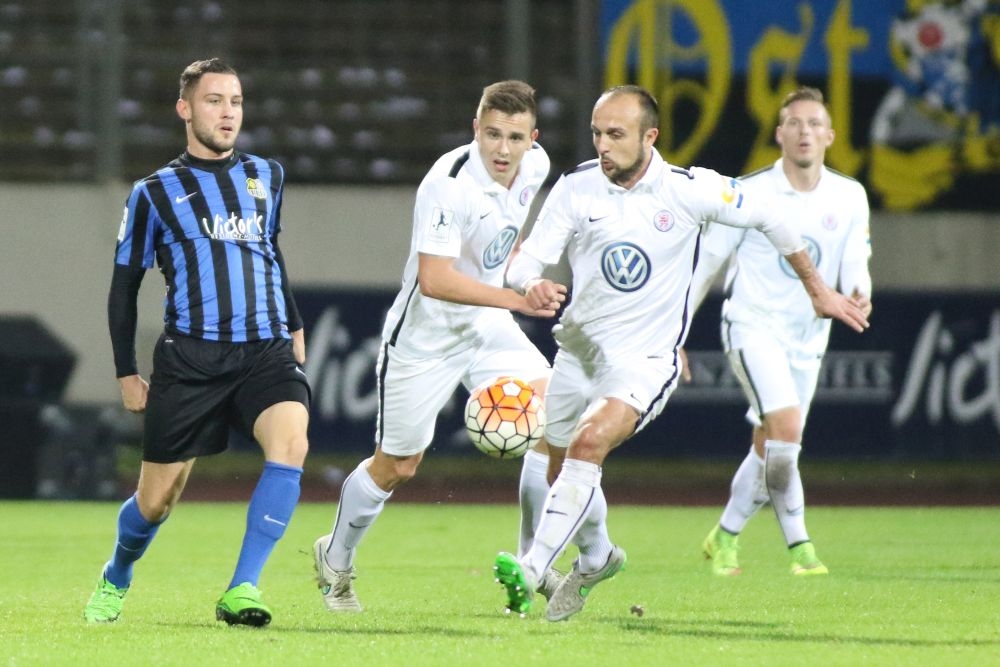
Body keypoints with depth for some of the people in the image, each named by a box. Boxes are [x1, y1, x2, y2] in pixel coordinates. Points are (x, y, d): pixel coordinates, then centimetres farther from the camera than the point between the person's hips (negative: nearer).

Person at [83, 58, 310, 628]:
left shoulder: (266, 176, 14)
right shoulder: (156, 193, 4)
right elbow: (125, 284, 10)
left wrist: (295, 326, 27)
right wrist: (127, 372, 8)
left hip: (267, 350, 2)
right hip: (189, 357, -2)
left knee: (290, 444, -28)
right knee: (157, 500, 3)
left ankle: (241, 591, -25)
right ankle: (115, 580, 36)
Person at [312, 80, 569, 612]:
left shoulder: (535, 165, -7)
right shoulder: (448, 184, -30)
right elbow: (433, 279, -37)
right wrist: (516, 299, -43)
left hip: (488, 326, 6)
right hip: (425, 335, -6)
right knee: (396, 466, 7)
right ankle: (336, 559, 34)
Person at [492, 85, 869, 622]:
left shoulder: (689, 190, -11)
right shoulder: (576, 187, -6)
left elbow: (766, 216, 3)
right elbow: (527, 259, -6)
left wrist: (816, 289, 11)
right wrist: (532, 284, -32)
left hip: (644, 358, -4)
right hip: (578, 349, 4)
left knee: (590, 441, -28)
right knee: (565, 472, 14)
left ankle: (532, 569, -32)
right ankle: (596, 557, 45)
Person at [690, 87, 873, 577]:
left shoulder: (849, 197, 4)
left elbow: (854, 265, 2)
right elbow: (705, 262, 0)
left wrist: (858, 296, -23)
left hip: (808, 338, 5)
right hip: (754, 326, -5)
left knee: (769, 448, 7)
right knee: (785, 430, -23)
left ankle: (725, 537, 25)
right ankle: (798, 543, -12)